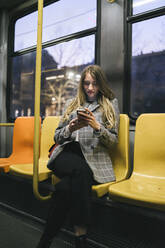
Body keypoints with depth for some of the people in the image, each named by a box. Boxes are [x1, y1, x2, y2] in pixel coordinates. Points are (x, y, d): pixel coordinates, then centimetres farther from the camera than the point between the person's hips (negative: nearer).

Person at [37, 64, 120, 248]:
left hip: (93, 157, -1)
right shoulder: (72, 103, 21)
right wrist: (71, 128, -6)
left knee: (66, 186, -34)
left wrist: (97, 127, -13)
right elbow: (57, 137, 16)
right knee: (80, 170, -36)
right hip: (67, 154, 2)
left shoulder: (110, 104, 15)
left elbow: (112, 141, 7)